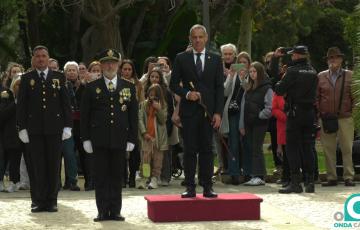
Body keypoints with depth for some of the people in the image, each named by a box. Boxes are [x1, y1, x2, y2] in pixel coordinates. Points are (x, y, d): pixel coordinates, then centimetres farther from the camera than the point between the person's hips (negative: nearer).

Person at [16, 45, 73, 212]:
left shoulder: (59, 78, 8)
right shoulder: (26, 79, 7)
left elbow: (65, 103, 7)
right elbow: (21, 105, 5)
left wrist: (68, 126, 0)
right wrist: (22, 128, -3)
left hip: (54, 128, 0)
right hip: (34, 129, 0)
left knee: (53, 165, 2)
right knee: (36, 166, -1)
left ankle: (52, 201, 9)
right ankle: (38, 201, 4)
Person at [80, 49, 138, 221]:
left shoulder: (129, 87, 9)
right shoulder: (91, 88, 6)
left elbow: (133, 115, 8)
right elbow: (84, 115, 5)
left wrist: (132, 139, 2)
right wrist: (85, 138, -1)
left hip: (120, 139, 1)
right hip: (99, 140, -1)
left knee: (117, 176, 3)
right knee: (101, 176, 0)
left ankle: (115, 211, 8)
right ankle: (103, 211, 4)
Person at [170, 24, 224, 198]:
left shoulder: (215, 59, 8)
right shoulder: (181, 58, 6)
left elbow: (219, 87, 5)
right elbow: (173, 84, 6)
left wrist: (218, 112, -3)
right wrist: (187, 94, -13)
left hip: (208, 111, 1)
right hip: (189, 110, -1)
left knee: (207, 149, 2)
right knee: (190, 150, 0)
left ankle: (207, 187, 5)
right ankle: (190, 187, 3)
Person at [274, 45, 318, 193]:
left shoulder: (293, 71, -12)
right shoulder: (313, 72, 8)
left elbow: (279, 90, -10)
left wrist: (278, 84, 10)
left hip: (295, 113, -6)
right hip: (310, 113, 6)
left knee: (292, 147, -2)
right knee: (307, 147, 10)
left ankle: (295, 182, -6)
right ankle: (310, 182, 9)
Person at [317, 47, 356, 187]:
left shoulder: (350, 75, 6)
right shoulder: (321, 77, 9)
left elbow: (355, 95, 7)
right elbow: (316, 96, 10)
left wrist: (353, 110, -3)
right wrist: (318, 112, 1)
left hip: (345, 118, -1)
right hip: (326, 119, 1)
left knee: (347, 149, -2)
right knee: (328, 149, 3)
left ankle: (348, 177, 2)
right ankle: (331, 177, 9)